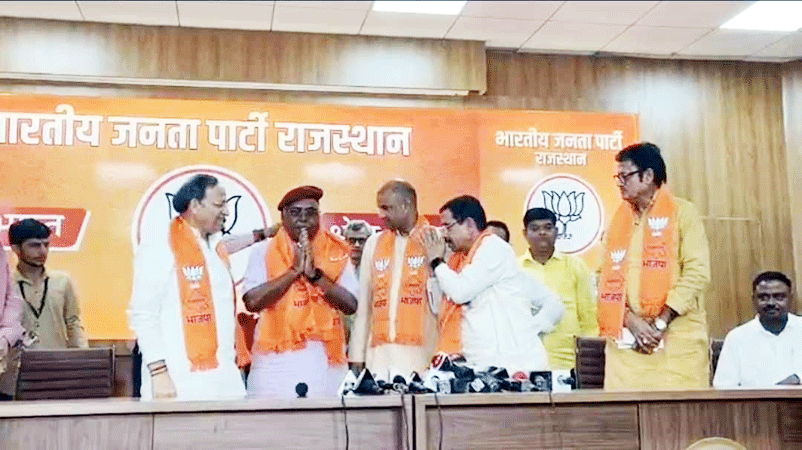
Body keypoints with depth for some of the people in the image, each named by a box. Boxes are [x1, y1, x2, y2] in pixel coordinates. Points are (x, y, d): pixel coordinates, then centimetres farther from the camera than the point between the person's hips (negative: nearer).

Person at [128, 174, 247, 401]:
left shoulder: (217, 250, 17)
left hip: (225, 379, 7)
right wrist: (158, 373, -16)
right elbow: (142, 315, -10)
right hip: (180, 382, -7)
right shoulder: (159, 250, -6)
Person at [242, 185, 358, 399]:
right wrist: (295, 270, -8)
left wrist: (315, 274, -8)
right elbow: (253, 301, -6)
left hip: (325, 358, 1)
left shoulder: (337, 252, 11)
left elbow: (351, 305, 1)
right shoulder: (263, 251, 9)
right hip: (276, 359, -1)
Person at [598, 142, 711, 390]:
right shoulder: (619, 220, 15)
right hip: (627, 339, 4)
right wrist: (632, 322, -8)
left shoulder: (682, 213, 3)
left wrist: (661, 323, -12)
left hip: (677, 337, -3)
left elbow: (697, 272, -6)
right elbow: (608, 278, 8)